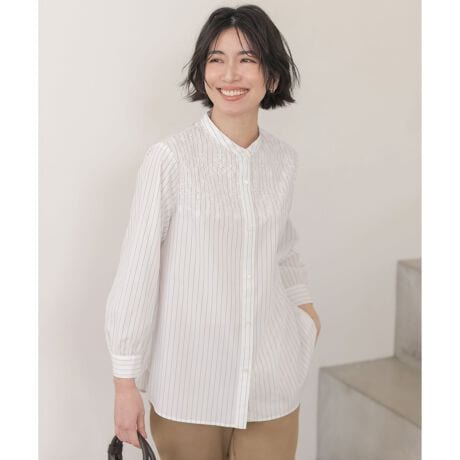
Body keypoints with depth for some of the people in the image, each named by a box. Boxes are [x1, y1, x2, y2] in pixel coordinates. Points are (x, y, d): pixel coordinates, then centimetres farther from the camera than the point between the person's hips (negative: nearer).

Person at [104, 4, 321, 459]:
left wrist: (305, 306, 19)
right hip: (188, 386, -4)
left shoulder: (284, 160, 2)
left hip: (272, 378, 4)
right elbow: (136, 270, -11)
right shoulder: (169, 158, -13)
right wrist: (125, 381, -10)